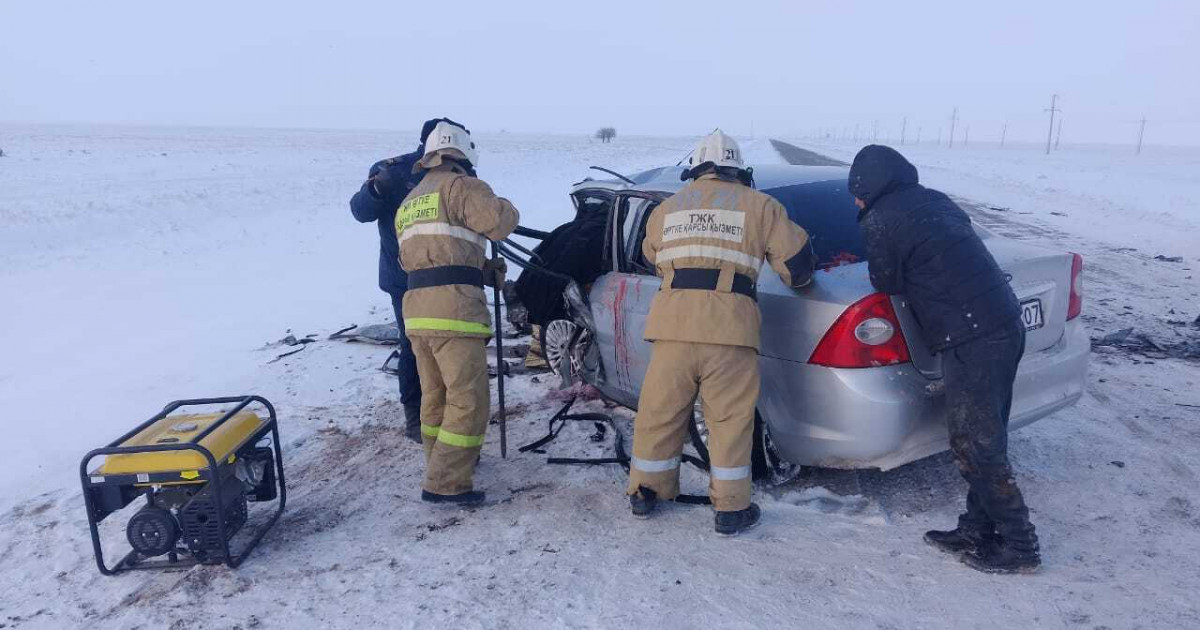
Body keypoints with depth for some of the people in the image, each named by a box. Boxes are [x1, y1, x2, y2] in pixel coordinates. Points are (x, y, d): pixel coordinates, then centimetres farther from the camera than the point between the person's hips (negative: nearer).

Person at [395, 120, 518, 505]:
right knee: (468, 400, -4)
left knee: (436, 395, 20)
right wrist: (501, 207, 12)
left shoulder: (409, 203, 25)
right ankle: (445, 483, -4)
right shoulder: (460, 187, -1)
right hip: (453, 308, -8)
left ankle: (443, 461, 35)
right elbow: (502, 220, -13)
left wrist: (482, 270, 18)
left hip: (416, 309, 9)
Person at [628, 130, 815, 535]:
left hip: (673, 324, 3)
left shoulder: (666, 208, 19)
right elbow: (797, 263, 10)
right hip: (730, 328, -2)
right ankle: (731, 510, 17)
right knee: (730, 419, 8)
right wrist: (799, 280, 32)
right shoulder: (759, 206, 9)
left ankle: (644, 494, 27)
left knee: (660, 411, 14)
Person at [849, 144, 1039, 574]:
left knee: (977, 446, 2)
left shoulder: (880, 220, -8)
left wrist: (875, 264, 20)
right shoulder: (933, 200, 17)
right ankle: (978, 530, 27)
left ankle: (1018, 547, 12)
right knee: (984, 438, 16)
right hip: (1005, 326, 9)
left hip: (971, 340, -9)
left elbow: (888, 283, -1)